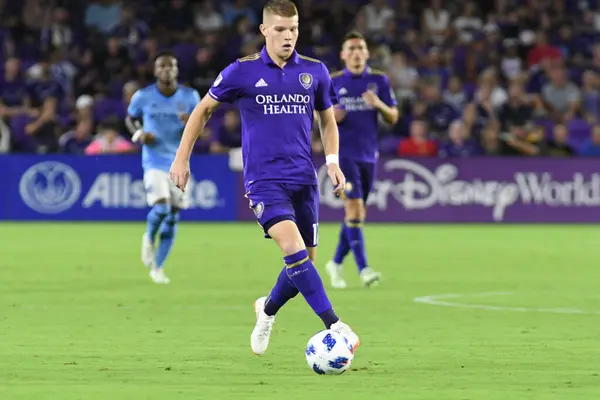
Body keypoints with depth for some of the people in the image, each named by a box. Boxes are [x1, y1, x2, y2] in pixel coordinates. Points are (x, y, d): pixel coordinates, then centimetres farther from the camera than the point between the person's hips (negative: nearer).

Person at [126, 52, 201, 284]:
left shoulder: (190, 97, -1)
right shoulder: (143, 97, -5)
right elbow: (130, 119, 12)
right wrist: (139, 134, -9)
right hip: (154, 162, -3)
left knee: (173, 217, 4)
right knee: (161, 208, -22)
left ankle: (158, 267, 18)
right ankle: (149, 239, 12)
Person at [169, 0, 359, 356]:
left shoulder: (315, 72, 5)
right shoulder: (242, 72, -3)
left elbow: (328, 120, 20)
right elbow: (204, 109, 10)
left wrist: (333, 160, 4)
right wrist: (182, 157, 7)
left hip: (304, 179, 4)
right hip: (264, 179, -4)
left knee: (305, 260, 6)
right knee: (293, 246, -25)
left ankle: (268, 311, 36)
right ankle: (334, 326, -29)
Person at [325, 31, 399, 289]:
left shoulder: (379, 81, 5)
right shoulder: (332, 82, 1)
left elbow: (393, 117, 4)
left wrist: (379, 104, -16)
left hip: (368, 154, 3)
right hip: (343, 152, -3)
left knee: (358, 214, 11)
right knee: (354, 207, -17)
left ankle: (336, 263, 29)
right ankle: (363, 269, -21)